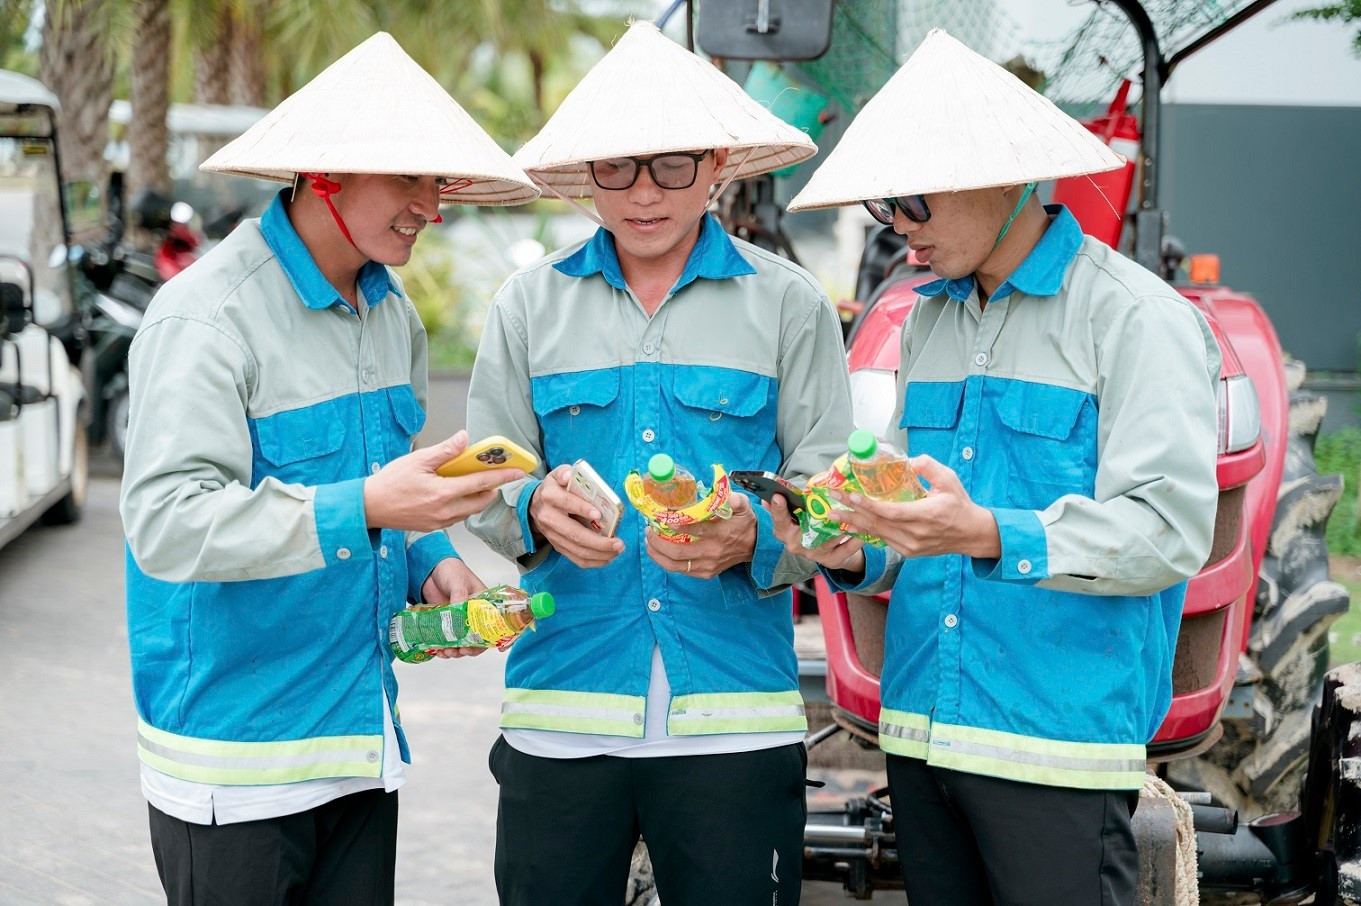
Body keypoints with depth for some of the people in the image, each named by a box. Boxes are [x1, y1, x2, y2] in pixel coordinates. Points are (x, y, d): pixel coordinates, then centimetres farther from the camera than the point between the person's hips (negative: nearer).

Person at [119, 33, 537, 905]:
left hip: (364, 735, 7)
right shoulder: (208, 315, -16)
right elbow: (166, 522, -25)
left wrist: (430, 560, 1)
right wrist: (367, 506, -32)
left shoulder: (392, 311, 11)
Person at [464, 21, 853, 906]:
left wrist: (750, 541, -20)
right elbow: (485, 492, 7)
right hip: (559, 709, 1)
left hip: (735, 718, -1)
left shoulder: (788, 303, 4)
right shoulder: (530, 304, 10)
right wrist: (537, 511, -15)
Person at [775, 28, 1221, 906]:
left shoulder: (1140, 318, -7)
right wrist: (856, 555, -2)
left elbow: (1169, 534, -16)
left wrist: (987, 536, -27)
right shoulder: (928, 322, 16)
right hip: (921, 729, 7)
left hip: (1060, 740, -6)